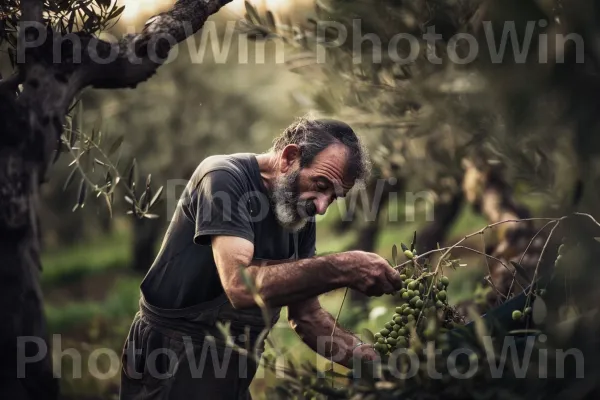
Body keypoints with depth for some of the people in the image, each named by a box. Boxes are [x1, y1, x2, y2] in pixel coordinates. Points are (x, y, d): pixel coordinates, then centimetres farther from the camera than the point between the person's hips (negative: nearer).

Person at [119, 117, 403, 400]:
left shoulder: (302, 216, 4)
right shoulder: (226, 177, -18)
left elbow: (306, 316, 6)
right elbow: (241, 286, -32)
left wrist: (374, 361, -9)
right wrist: (341, 269, -34)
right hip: (174, 364, -7)